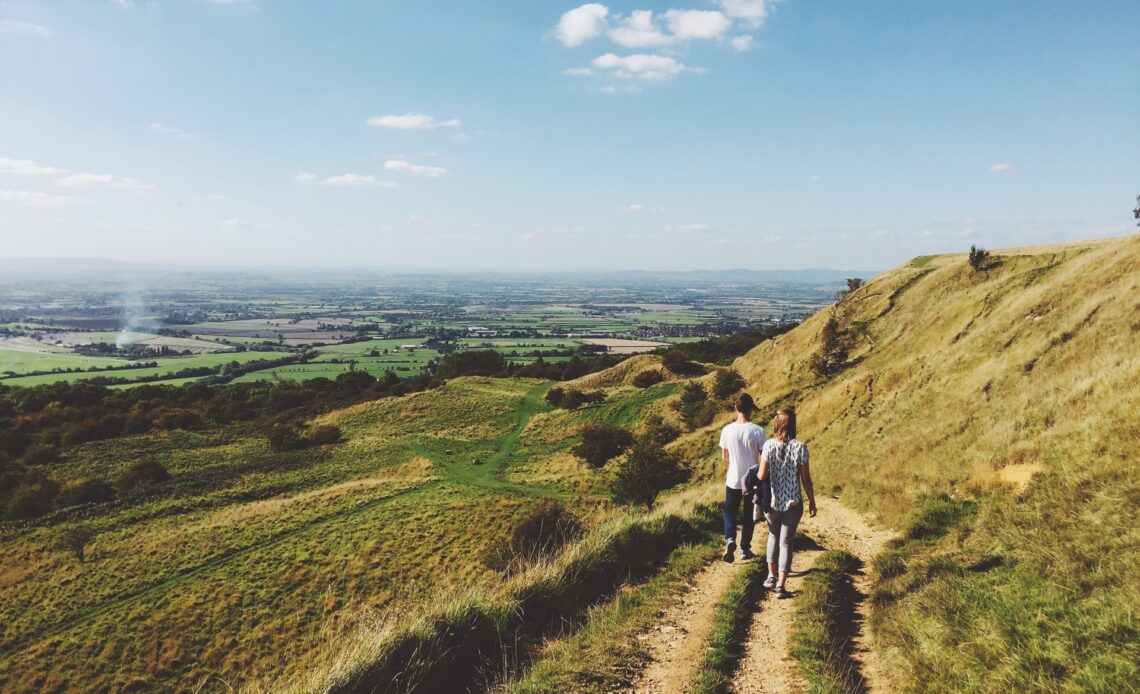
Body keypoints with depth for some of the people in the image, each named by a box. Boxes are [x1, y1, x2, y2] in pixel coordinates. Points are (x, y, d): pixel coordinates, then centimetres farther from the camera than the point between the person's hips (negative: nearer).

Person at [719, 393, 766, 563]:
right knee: (749, 516, 15)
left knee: (730, 512, 16)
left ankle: (730, 539, -6)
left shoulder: (727, 430, -10)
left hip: (733, 480, 1)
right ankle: (745, 549, 22)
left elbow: (724, 457, 1)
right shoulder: (758, 431, -14)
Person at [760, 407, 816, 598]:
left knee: (773, 535, 24)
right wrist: (812, 501, 5)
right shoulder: (800, 447, -11)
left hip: (771, 502, 1)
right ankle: (781, 585, 2)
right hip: (792, 503, -1)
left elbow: (762, 475, -9)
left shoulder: (769, 445, -9)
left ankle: (771, 575, 23)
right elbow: (806, 479, -8)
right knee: (786, 541, 7)